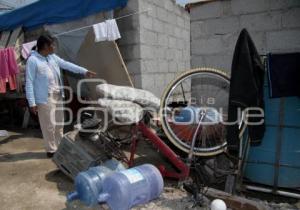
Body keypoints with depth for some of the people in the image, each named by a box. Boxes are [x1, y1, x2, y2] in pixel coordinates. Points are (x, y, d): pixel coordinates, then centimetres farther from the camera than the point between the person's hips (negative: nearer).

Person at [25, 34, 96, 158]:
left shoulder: (53, 57, 9)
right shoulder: (33, 60, -12)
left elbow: (67, 65, 13)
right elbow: (29, 83, -13)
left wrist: (84, 71, 8)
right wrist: (32, 102, -16)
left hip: (58, 96, 8)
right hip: (45, 99, -8)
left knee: (59, 124, 16)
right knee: (49, 125, -1)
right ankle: (51, 150, 15)